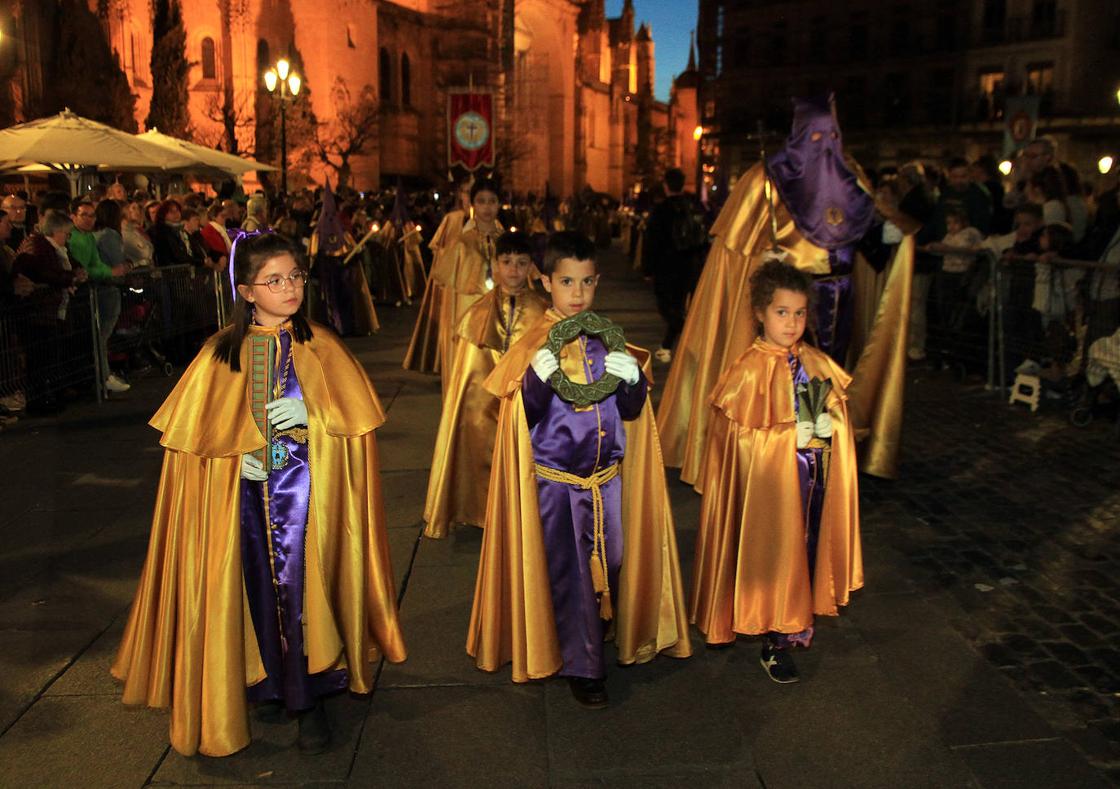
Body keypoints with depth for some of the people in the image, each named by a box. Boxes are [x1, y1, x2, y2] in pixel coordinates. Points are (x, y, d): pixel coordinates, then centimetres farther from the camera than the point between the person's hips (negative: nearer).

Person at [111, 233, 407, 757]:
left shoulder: (320, 346, 1)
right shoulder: (221, 353, 3)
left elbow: (357, 414, -2)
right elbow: (196, 428, 4)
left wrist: (310, 411, -18)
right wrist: (238, 452, -12)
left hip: (306, 490, -1)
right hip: (244, 491, 1)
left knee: (304, 582, -5)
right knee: (258, 584, 5)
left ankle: (309, 697, 8)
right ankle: (268, 683, 25)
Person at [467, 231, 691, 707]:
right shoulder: (533, 346, -8)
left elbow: (631, 413, 3)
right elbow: (523, 419, -12)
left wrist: (634, 379, -16)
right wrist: (539, 378, -28)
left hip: (605, 476, 4)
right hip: (553, 480, -4)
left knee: (611, 560, 14)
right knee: (567, 571, 5)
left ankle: (596, 629, 42)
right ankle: (582, 666, 20)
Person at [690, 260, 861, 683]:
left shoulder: (817, 363, 3)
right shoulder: (750, 369, -15)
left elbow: (836, 413, 15)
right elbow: (741, 435, -16)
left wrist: (827, 424, -2)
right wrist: (794, 434, -16)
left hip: (813, 476, 6)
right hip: (770, 480, -6)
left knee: (809, 544, 15)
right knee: (773, 550, 3)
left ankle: (798, 622, 35)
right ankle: (775, 642, 18)